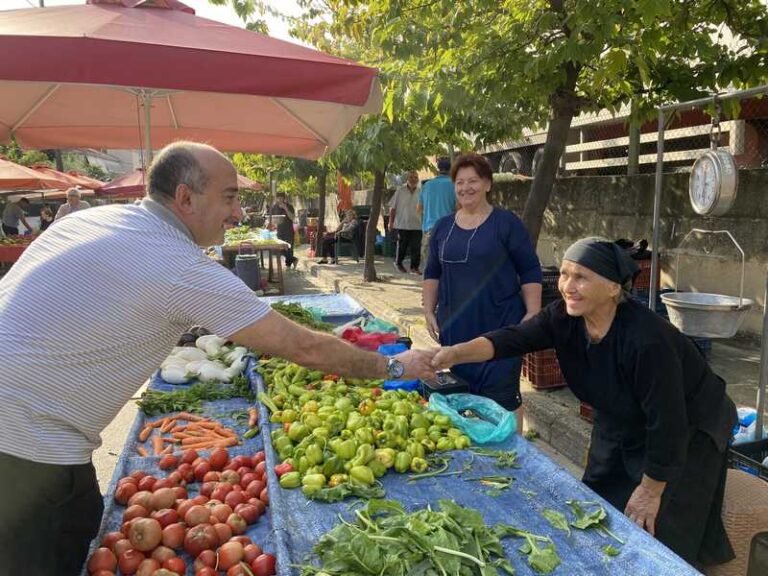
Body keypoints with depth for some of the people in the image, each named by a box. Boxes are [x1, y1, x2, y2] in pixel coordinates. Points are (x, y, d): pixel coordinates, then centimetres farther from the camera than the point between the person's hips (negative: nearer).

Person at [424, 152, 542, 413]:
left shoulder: (506, 223, -3)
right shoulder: (443, 226, 11)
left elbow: (530, 272, -3)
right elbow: (432, 274, 15)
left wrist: (532, 314, -10)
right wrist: (429, 312, 7)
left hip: (500, 327, -4)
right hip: (455, 328, 4)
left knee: (502, 398, 0)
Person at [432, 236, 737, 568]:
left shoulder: (647, 340, -37)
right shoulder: (564, 317, -19)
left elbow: (668, 423, -30)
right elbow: (512, 339, -30)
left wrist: (651, 492, -19)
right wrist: (454, 353, -47)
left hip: (687, 433, -6)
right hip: (622, 428, 6)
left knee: (655, 535, 2)